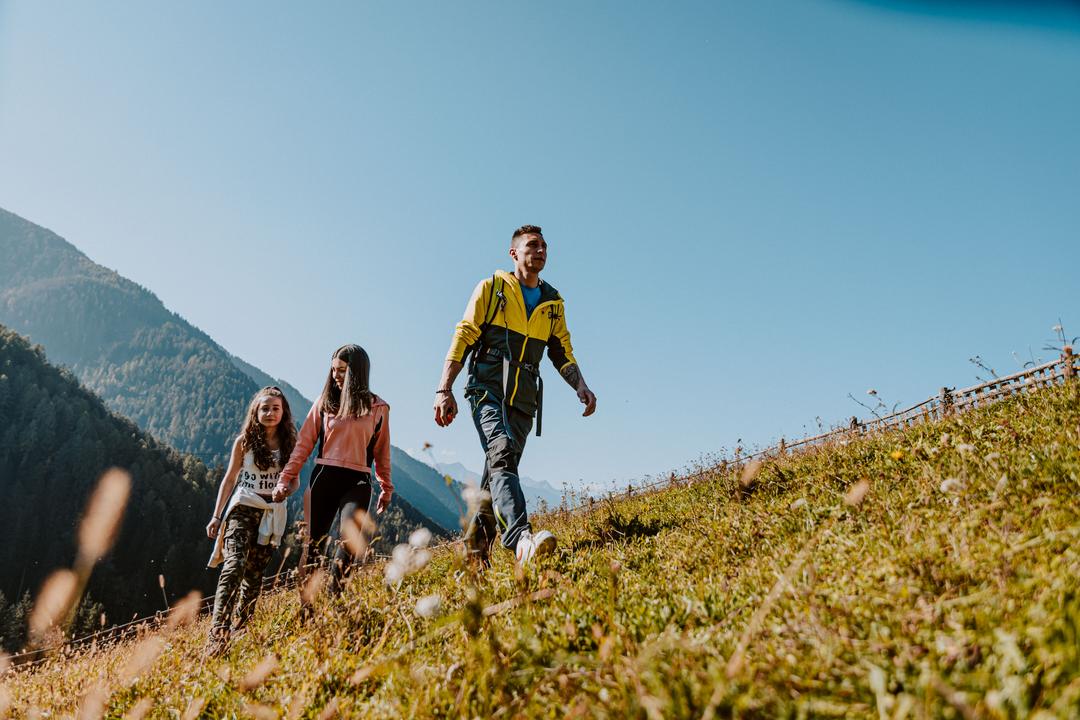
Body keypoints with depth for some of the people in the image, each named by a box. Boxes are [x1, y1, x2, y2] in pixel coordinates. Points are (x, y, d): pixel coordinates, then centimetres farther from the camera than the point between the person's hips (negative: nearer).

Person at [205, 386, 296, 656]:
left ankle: (240, 628, 18)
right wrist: (216, 515, 3)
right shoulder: (244, 441, 2)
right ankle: (218, 631, -23)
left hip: (273, 514, 2)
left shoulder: (289, 444, 6)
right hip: (243, 508, -2)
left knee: (255, 573, 7)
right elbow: (229, 479, 6)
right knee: (235, 565, -18)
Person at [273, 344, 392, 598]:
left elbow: (382, 452, 13)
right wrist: (286, 478, 1)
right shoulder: (325, 402, 9)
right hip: (324, 476, 2)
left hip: (358, 481, -2)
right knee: (314, 543, 2)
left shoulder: (377, 408, 6)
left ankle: (332, 594, -19)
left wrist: (386, 488, 18)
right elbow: (304, 443, 8)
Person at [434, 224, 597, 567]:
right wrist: (444, 390, -8)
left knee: (500, 467, 5)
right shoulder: (491, 288, 8)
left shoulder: (553, 302, 19)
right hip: (487, 388, -4)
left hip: (523, 398, 5)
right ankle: (521, 539, -44)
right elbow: (463, 337, 2)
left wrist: (580, 385, 0)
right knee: (501, 452, -27)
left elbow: (562, 352, 20)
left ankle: (476, 544, 20)